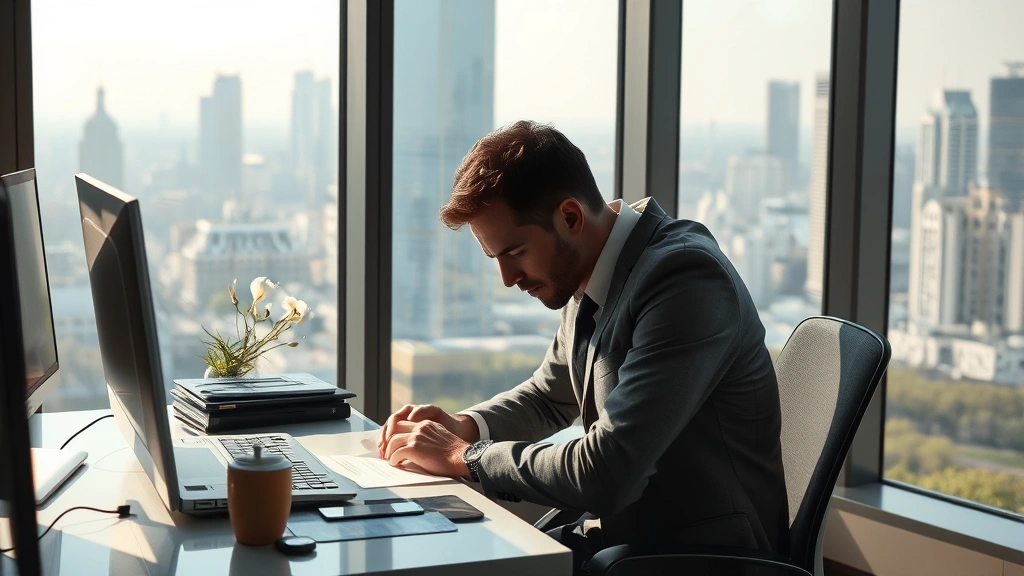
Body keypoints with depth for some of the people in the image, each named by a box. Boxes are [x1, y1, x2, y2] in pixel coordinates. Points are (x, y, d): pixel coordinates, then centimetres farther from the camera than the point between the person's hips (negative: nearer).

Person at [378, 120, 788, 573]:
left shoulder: (685, 278, -24)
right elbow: (548, 396, 20)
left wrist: (464, 456, -16)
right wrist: (465, 427, 0)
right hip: (616, 533, 7)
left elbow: (604, 476, -29)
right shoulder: (588, 273, 2)